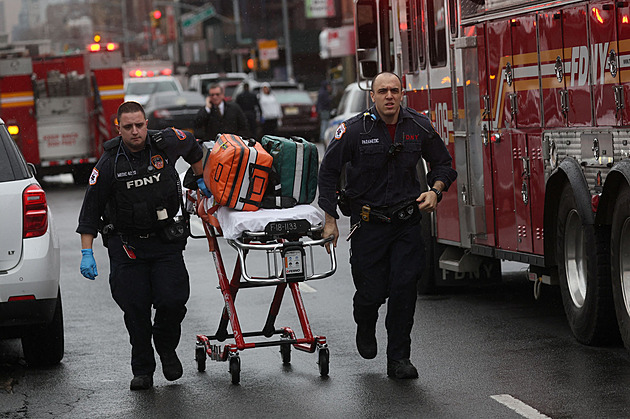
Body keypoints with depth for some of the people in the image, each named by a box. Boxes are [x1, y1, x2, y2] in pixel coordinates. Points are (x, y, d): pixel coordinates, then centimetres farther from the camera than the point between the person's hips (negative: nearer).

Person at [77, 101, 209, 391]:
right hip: (126, 244, -1)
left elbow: (192, 145, 19)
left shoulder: (166, 143, -7)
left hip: (166, 239, 1)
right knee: (135, 309, -4)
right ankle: (142, 370, 12)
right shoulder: (109, 164, -11)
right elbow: (90, 209, -7)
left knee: (173, 301, -9)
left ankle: (166, 348, 21)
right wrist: (87, 253, -12)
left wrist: (200, 180, 26)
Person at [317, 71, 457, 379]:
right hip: (368, 223, -2)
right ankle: (365, 326, 37)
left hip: (407, 222, 2)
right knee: (372, 291, 1)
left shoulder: (419, 127, -1)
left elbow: (442, 163, 14)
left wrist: (435, 191, -6)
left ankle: (399, 359, 3)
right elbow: (328, 171, -1)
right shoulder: (354, 130, -9)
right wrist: (330, 219, -4)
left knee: (404, 287, -7)